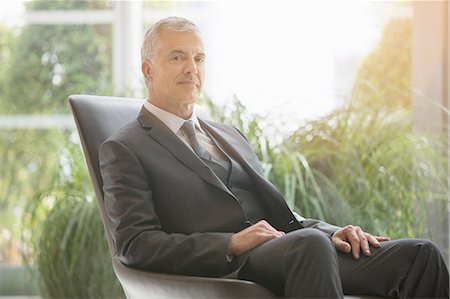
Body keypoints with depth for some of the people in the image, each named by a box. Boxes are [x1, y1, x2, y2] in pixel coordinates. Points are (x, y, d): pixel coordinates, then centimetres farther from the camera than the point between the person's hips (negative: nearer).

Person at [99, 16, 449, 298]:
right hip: (226, 271, -7)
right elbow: (134, 243, -5)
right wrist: (233, 244, -17)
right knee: (309, 243, -39)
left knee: (420, 254, -17)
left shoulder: (230, 136, 29)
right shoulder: (124, 150, 7)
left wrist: (332, 233, 4)